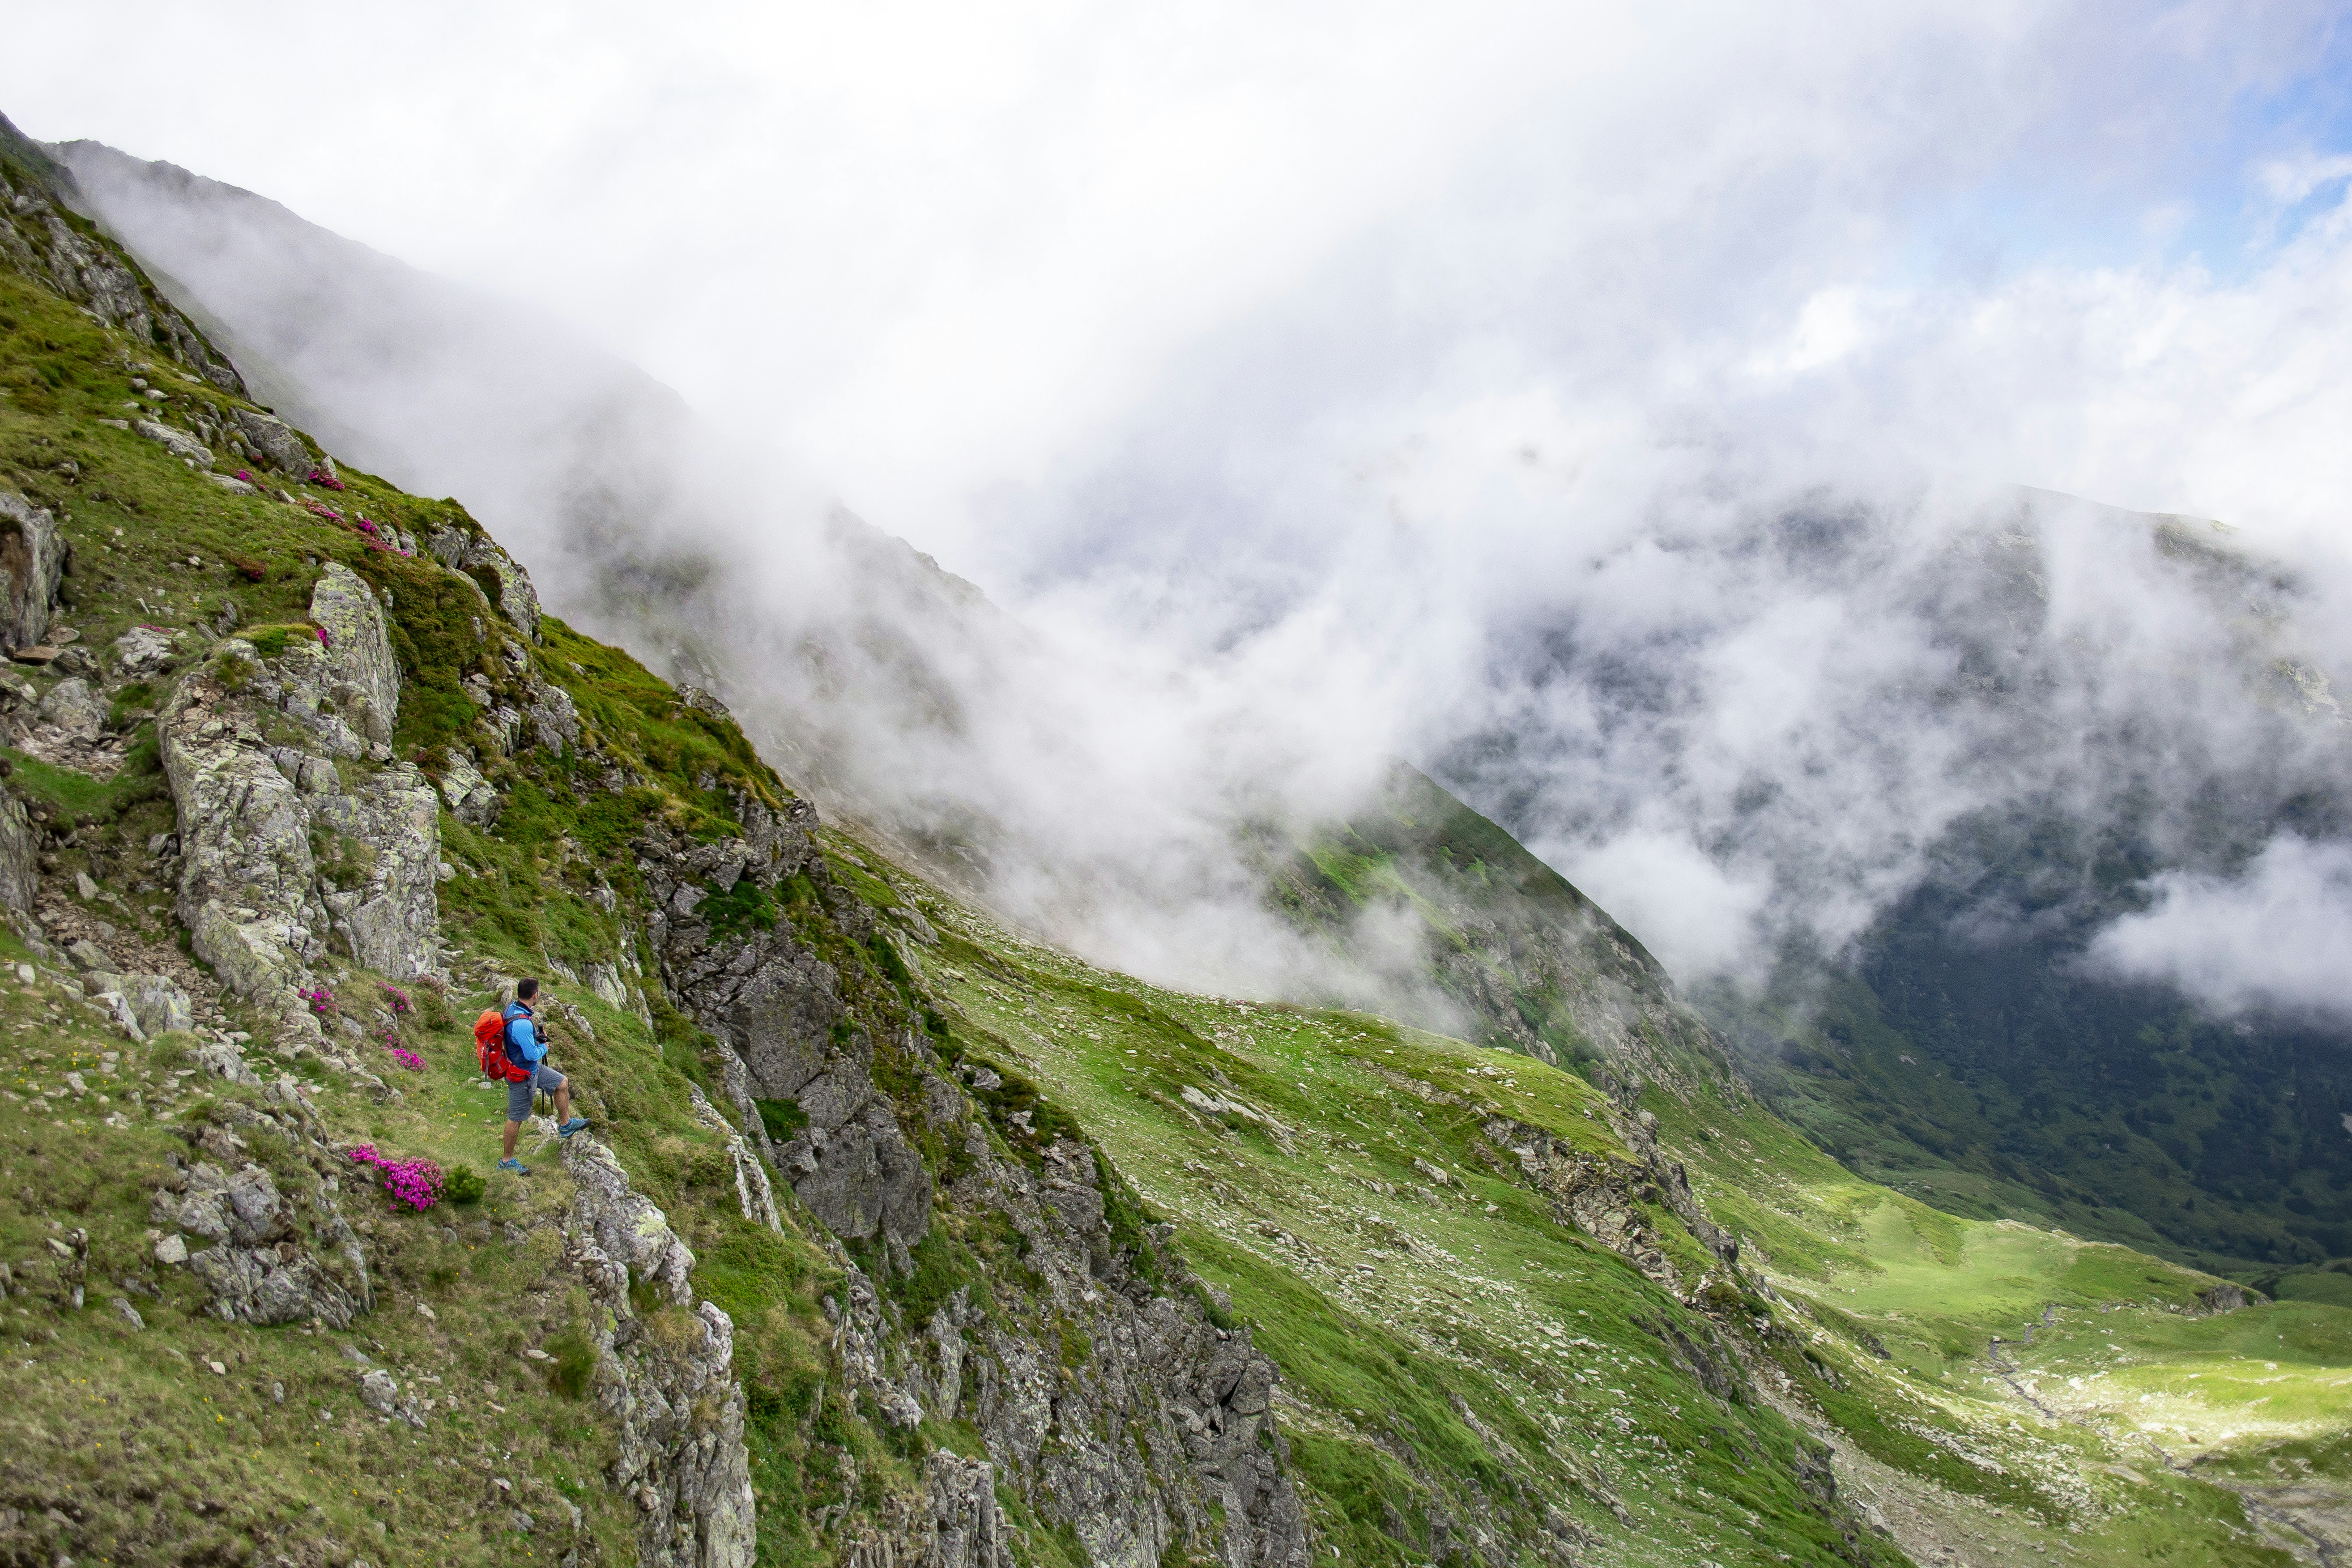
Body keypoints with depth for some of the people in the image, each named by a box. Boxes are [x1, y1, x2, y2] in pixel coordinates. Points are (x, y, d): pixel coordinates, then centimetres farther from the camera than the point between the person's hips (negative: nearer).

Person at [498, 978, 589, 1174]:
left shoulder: (512, 1007, -6)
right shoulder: (522, 1024, -36)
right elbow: (532, 1054, -29)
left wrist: (536, 1037, 1)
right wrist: (544, 1048, -9)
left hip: (532, 1068, 9)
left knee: (562, 1083, 20)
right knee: (516, 1118, 6)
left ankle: (565, 1125, 37)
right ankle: (507, 1161, 22)